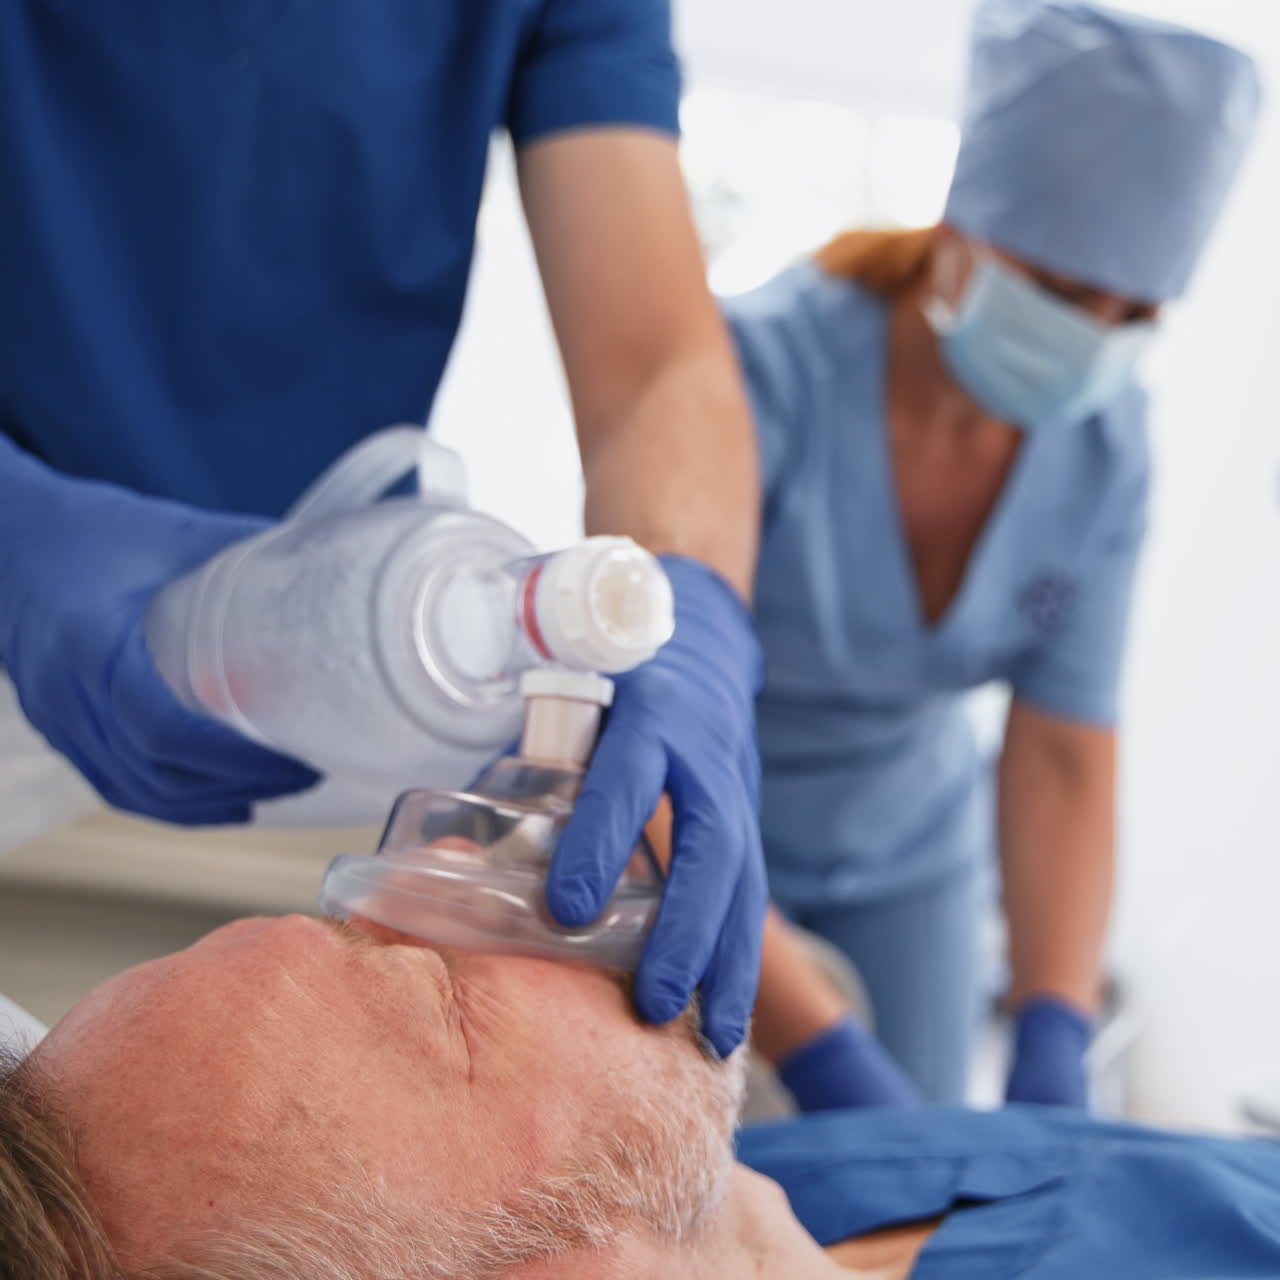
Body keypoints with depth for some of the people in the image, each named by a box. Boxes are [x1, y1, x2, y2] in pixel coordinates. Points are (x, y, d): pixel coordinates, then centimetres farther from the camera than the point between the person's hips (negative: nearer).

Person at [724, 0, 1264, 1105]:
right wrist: (819, 1059, -34)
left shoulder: (1103, 445, -14)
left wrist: (1053, 1049, -24)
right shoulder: (758, 374, -29)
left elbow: (1066, 760, -11)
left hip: (901, 848, 4)